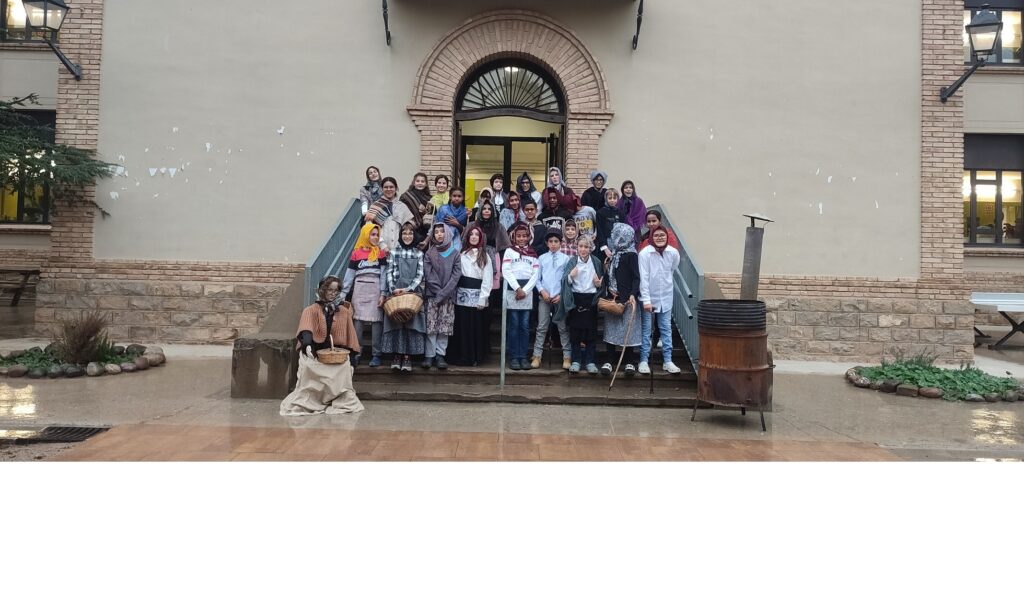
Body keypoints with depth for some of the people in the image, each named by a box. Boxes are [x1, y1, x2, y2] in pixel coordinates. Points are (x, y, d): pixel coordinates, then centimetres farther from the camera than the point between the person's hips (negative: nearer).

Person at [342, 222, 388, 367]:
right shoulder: (356, 253, 10)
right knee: (357, 321, 0)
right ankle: (355, 354, 6)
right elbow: (349, 275, 10)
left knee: (376, 321, -3)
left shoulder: (382, 252, 7)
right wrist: (343, 294, 5)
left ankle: (376, 355, 0)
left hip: (375, 289, -1)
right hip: (359, 289, 1)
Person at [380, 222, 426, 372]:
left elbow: (420, 275, 1)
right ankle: (397, 355, 5)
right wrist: (393, 290, -11)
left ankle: (407, 356, 2)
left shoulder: (419, 254, 9)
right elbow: (389, 273, 3)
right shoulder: (393, 252, 9)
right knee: (396, 324, -1)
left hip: (413, 293, 0)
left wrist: (408, 289, -12)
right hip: (394, 293, 0)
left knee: (411, 324, -3)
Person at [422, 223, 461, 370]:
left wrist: (443, 293, -10)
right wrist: (438, 292, -10)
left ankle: (440, 355, 2)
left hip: (448, 296, 0)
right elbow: (428, 275, 0)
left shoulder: (455, 253, 6)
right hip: (432, 295, 0)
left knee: (445, 326, -2)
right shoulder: (429, 253, 8)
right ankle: (429, 355, -1)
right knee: (431, 325, -4)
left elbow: (456, 275, -2)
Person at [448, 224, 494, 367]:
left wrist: (482, 299, -9)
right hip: (462, 296, 1)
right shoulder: (461, 254, 11)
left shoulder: (485, 256, 6)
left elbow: (488, 279, -1)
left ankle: (476, 358, 8)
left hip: (477, 297, -1)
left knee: (477, 328, 1)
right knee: (462, 327, 2)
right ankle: (461, 357, 8)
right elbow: (456, 275, 4)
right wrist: (454, 294, -7)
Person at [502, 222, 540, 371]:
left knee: (525, 326, 3)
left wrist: (525, 290, -9)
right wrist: (517, 289, -13)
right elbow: (506, 271, -5)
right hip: (513, 290, -2)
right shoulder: (509, 251, 6)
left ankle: (523, 357, 7)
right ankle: (513, 357, 2)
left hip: (527, 292, 2)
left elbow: (536, 274, 4)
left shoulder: (533, 253, 13)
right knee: (514, 326, -1)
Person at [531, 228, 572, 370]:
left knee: (563, 328, 5)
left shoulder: (566, 259, 0)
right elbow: (537, 278, 5)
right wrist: (542, 291, -8)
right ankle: (537, 356, 9)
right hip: (544, 298, 1)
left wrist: (562, 295, -8)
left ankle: (567, 356, 9)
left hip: (560, 298, -1)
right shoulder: (542, 258, 5)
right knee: (541, 328, 4)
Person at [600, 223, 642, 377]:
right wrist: (609, 288, 0)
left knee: (627, 328, -1)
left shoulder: (631, 255, -7)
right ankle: (610, 360, 12)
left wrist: (633, 294, -24)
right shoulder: (613, 254, 10)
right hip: (612, 297, 6)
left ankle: (629, 362, 8)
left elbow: (636, 277, -12)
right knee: (611, 327, 5)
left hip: (627, 298, -6)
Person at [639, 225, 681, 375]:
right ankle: (644, 361, 13)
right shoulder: (645, 253, -16)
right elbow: (643, 277, -18)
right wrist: (646, 300, -21)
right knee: (646, 330, 5)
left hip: (666, 297, 3)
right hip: (648, 297, -3)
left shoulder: (673, 253, -6)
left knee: (666, 329, 8)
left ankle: (668, 361, 15)